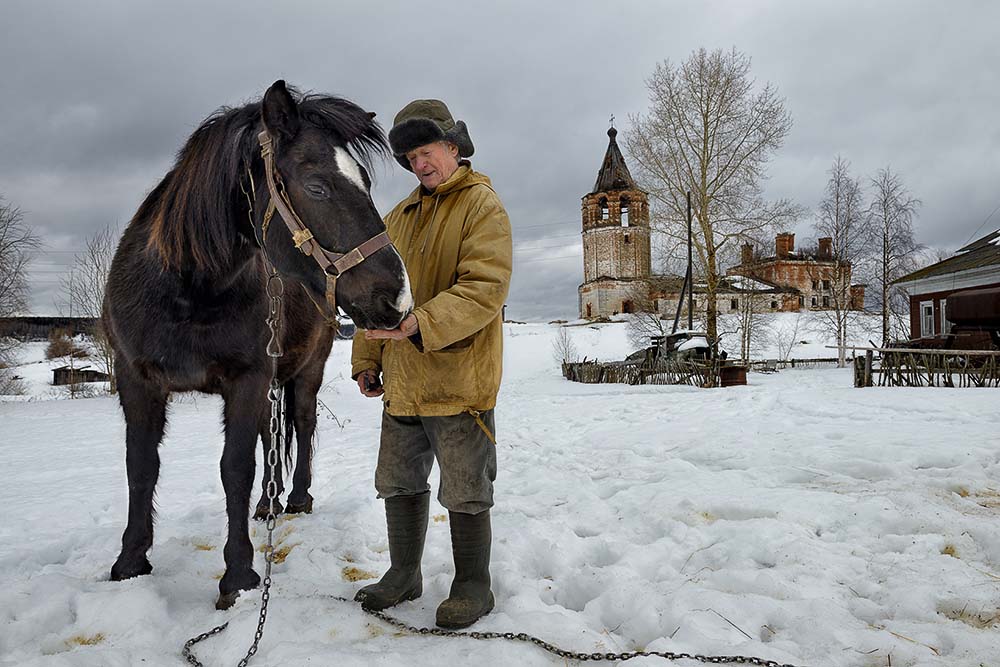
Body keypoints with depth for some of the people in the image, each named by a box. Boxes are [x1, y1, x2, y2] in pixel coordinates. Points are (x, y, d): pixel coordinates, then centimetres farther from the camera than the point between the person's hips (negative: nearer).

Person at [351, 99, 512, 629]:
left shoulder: (482, 205, -7)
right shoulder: (400, 216, 15)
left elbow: (485, 288, -21)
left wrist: (421, 325, -32)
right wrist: (367, 357, 10)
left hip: (459, 379, -7)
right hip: (403, 382, 7)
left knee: (464, 492, 5)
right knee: (399, 483, 17)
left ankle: (473, 586, 23)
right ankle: (403, 574, 35)